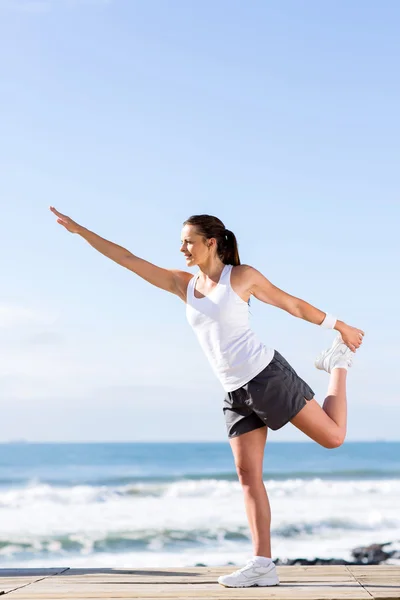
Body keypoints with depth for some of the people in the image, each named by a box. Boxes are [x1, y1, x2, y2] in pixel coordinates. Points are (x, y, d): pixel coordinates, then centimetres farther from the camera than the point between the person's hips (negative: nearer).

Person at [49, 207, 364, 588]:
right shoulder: (183, 284, 9)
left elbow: (293, 305, 5)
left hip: (267, 375, -4)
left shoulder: (242, 276, -4)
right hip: (236, 393, 5)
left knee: (332, 437, -1)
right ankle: (262, 565, -2)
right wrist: (79, 230, 5)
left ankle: (339, 363, 25)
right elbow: (127, 259, 7)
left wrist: (341, 327, 11)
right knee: (248, 475, -2)